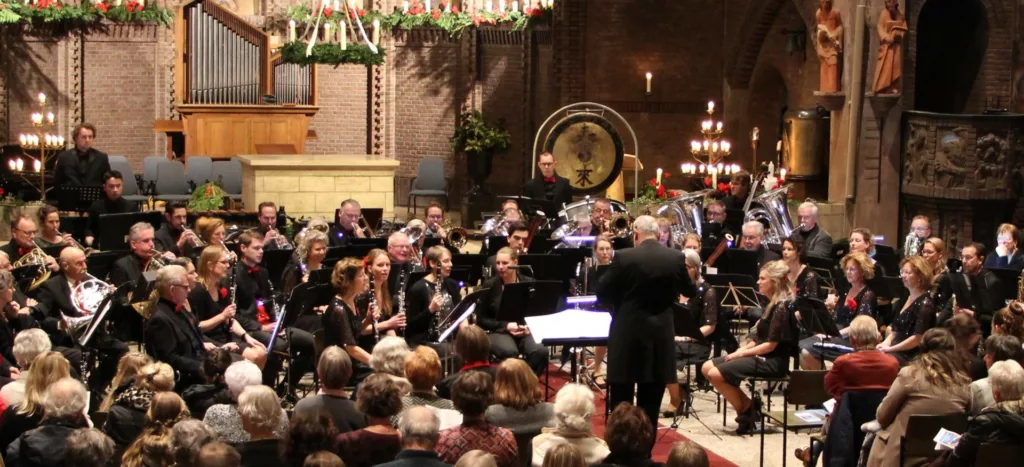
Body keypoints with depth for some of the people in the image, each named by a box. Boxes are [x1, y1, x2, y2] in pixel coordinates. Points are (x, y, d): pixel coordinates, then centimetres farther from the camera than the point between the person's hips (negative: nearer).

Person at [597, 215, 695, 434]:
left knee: (620, 403, 7)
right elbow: (690, 292, 12)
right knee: (650, 405, 10)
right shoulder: (676, 258, -3)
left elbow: (602, 293, -3)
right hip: (660, 334, 3)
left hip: (627, 333, -2)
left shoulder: (624, 257, -11)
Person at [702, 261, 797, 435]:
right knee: (707, 367, 1)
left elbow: (770, 345, -19)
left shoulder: (782, 307, -16)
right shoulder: (772, 303, 14)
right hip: (761, 356, 10)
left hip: (772, 361, -10)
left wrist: (742, 353, -12)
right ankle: (748, 406, 2)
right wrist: (743, 349, 1)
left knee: (715, 374, -21)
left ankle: (746, 409, -2)